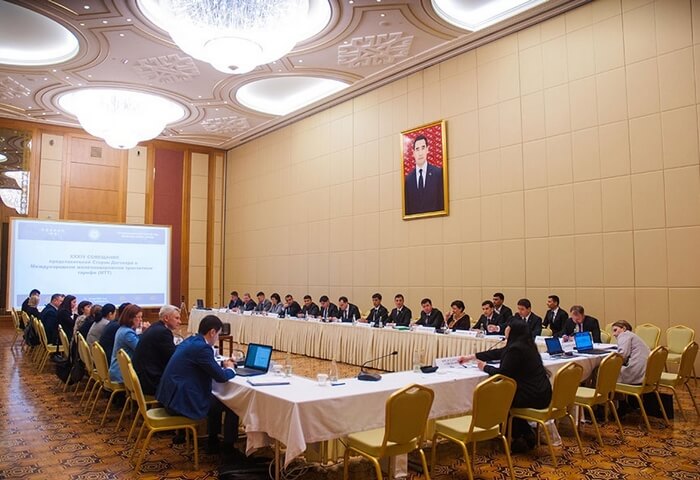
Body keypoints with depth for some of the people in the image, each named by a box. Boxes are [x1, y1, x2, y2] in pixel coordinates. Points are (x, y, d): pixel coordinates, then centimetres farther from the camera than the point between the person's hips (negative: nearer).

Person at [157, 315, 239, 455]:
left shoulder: (190, 341, 9)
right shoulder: (202, 347, -20)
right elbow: (221, 377, -17)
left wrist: (223, 365, 15)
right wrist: (230, 368, 3)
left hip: (172, 395, 10)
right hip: (181, 401, -10)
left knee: (217, 398, 27)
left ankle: (213, 442, 33)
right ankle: (229, 448, 17)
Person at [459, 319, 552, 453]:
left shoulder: (516, 349, -21)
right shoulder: (524, 344, 10)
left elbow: (502, 373, -18)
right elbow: (497, 353, 19)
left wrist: (485, 367, 2)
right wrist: (471, 357, 24)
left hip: (533, 396, -9)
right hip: (541, 393, 9)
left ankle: (517, 440, 19)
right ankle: (527, 436, 26)